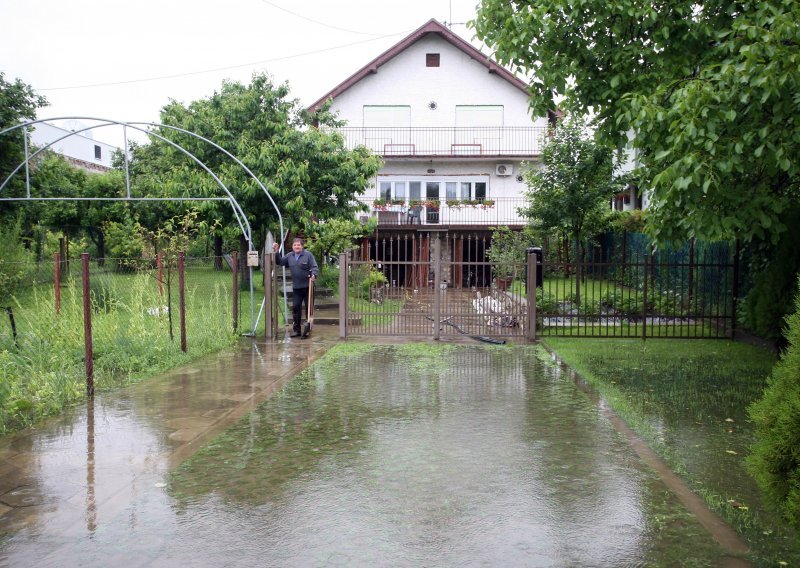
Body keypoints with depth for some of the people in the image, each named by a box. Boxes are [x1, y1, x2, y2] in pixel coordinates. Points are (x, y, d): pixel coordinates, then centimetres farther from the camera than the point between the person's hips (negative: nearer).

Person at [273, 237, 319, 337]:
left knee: (309, 308, 4)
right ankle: (296, 330, 11)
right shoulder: (289, 256, 9)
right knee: (295, 308, 4)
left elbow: (315, 267, -11)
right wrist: (276, 252, 3)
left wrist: (314, 275, -31)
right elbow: (280, 261, 17)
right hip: (296, 288, 4)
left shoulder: (308, 255, -7)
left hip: (307, 287, -4)